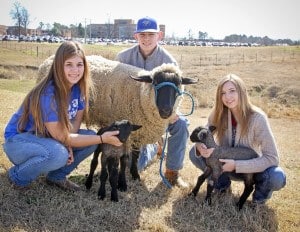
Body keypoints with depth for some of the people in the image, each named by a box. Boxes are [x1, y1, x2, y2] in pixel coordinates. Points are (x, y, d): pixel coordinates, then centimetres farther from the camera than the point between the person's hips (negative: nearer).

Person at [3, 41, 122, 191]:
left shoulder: (79, 87, -11)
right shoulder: (48, 94, -31)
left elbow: (77, 119, -1)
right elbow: (61, 137, -27)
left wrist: (68, 144, -21)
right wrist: (102, 139, -26)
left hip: (45, 138, 7)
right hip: (19, 140, -7)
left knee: (91, 138, -11)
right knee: (58, 154, -35)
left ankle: (56, 176, 6)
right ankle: (18, 176, -6)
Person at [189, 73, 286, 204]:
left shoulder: (257, 117, -24)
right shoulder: (218, 114, -14)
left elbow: (272, 157, -26)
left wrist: (236, 165, -32)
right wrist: (200, 147, -33)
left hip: (252, 167, -3)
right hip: (227, 164, 3)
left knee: (277, 177, -33)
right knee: (194, 153, -18)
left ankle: (262, 189, 3)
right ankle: (223, 181, 8)